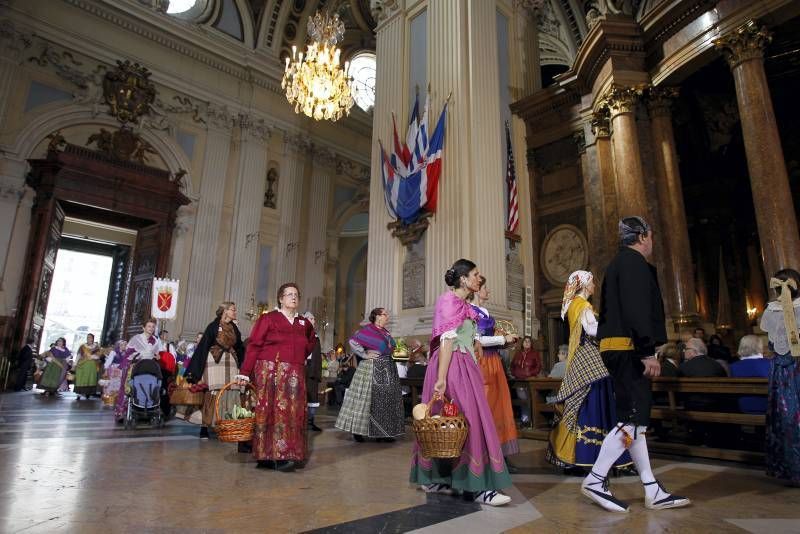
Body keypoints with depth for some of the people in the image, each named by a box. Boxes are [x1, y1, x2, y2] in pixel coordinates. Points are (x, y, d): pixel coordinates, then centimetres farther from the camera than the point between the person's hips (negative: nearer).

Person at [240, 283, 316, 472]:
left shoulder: (304, 323, 14)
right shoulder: (268, 318, -1)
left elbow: (311, 343, 32)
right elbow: (254, 345, -5)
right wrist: (245, 372, -10)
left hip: (295, 375, 5)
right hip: (270, 371, -5)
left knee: (294, 413, 3)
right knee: (273, 412, -5)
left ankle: (293, 454, 10)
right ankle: (275, 456, 0)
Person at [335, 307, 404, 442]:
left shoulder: (385, 332, 14)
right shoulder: (368, 330, -11)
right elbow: (353, 341, -19)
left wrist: (388, 357, 10)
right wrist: (364, 355, -17)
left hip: (387, 369, 8)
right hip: (372, 368, -8)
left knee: (386, 400, 8)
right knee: (368, 399, -4)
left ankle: (383, 432, 15)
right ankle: (358, 430, 6)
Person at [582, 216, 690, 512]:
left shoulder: (618, 262, 23)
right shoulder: (634, 262, -7)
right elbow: (637, 309, -19)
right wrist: (648, 352, -20)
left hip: (618, 349, 10)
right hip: (628, 348, -10)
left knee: (634, 417, 9)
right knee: (634, 417, -9)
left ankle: (652, 491, 15)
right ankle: (595, 479, -5)